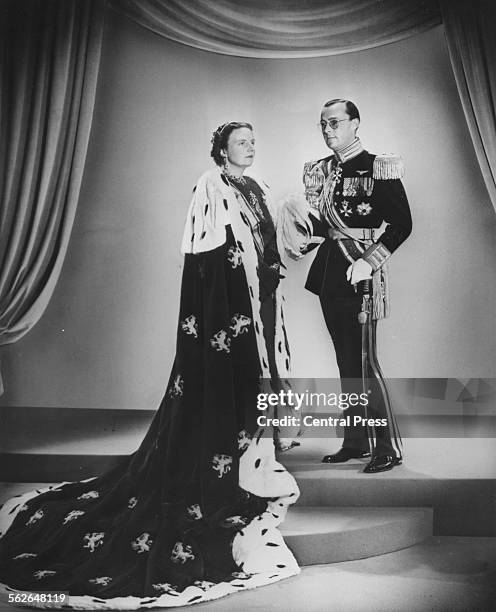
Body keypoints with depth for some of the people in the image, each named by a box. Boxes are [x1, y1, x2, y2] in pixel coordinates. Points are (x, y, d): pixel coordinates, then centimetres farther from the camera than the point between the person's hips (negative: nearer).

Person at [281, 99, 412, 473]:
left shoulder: (379, 169, -6)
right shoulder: (320, 172, 12)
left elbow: (402, 224, -10)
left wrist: (368, 261, -19)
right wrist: (302, 233, -6)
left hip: (360, 273, -7)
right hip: (329, 272, 7)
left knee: (364, 360, -7)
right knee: (345, 360, 11)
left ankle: (389, 447, 4)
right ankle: (356, 441, 22)